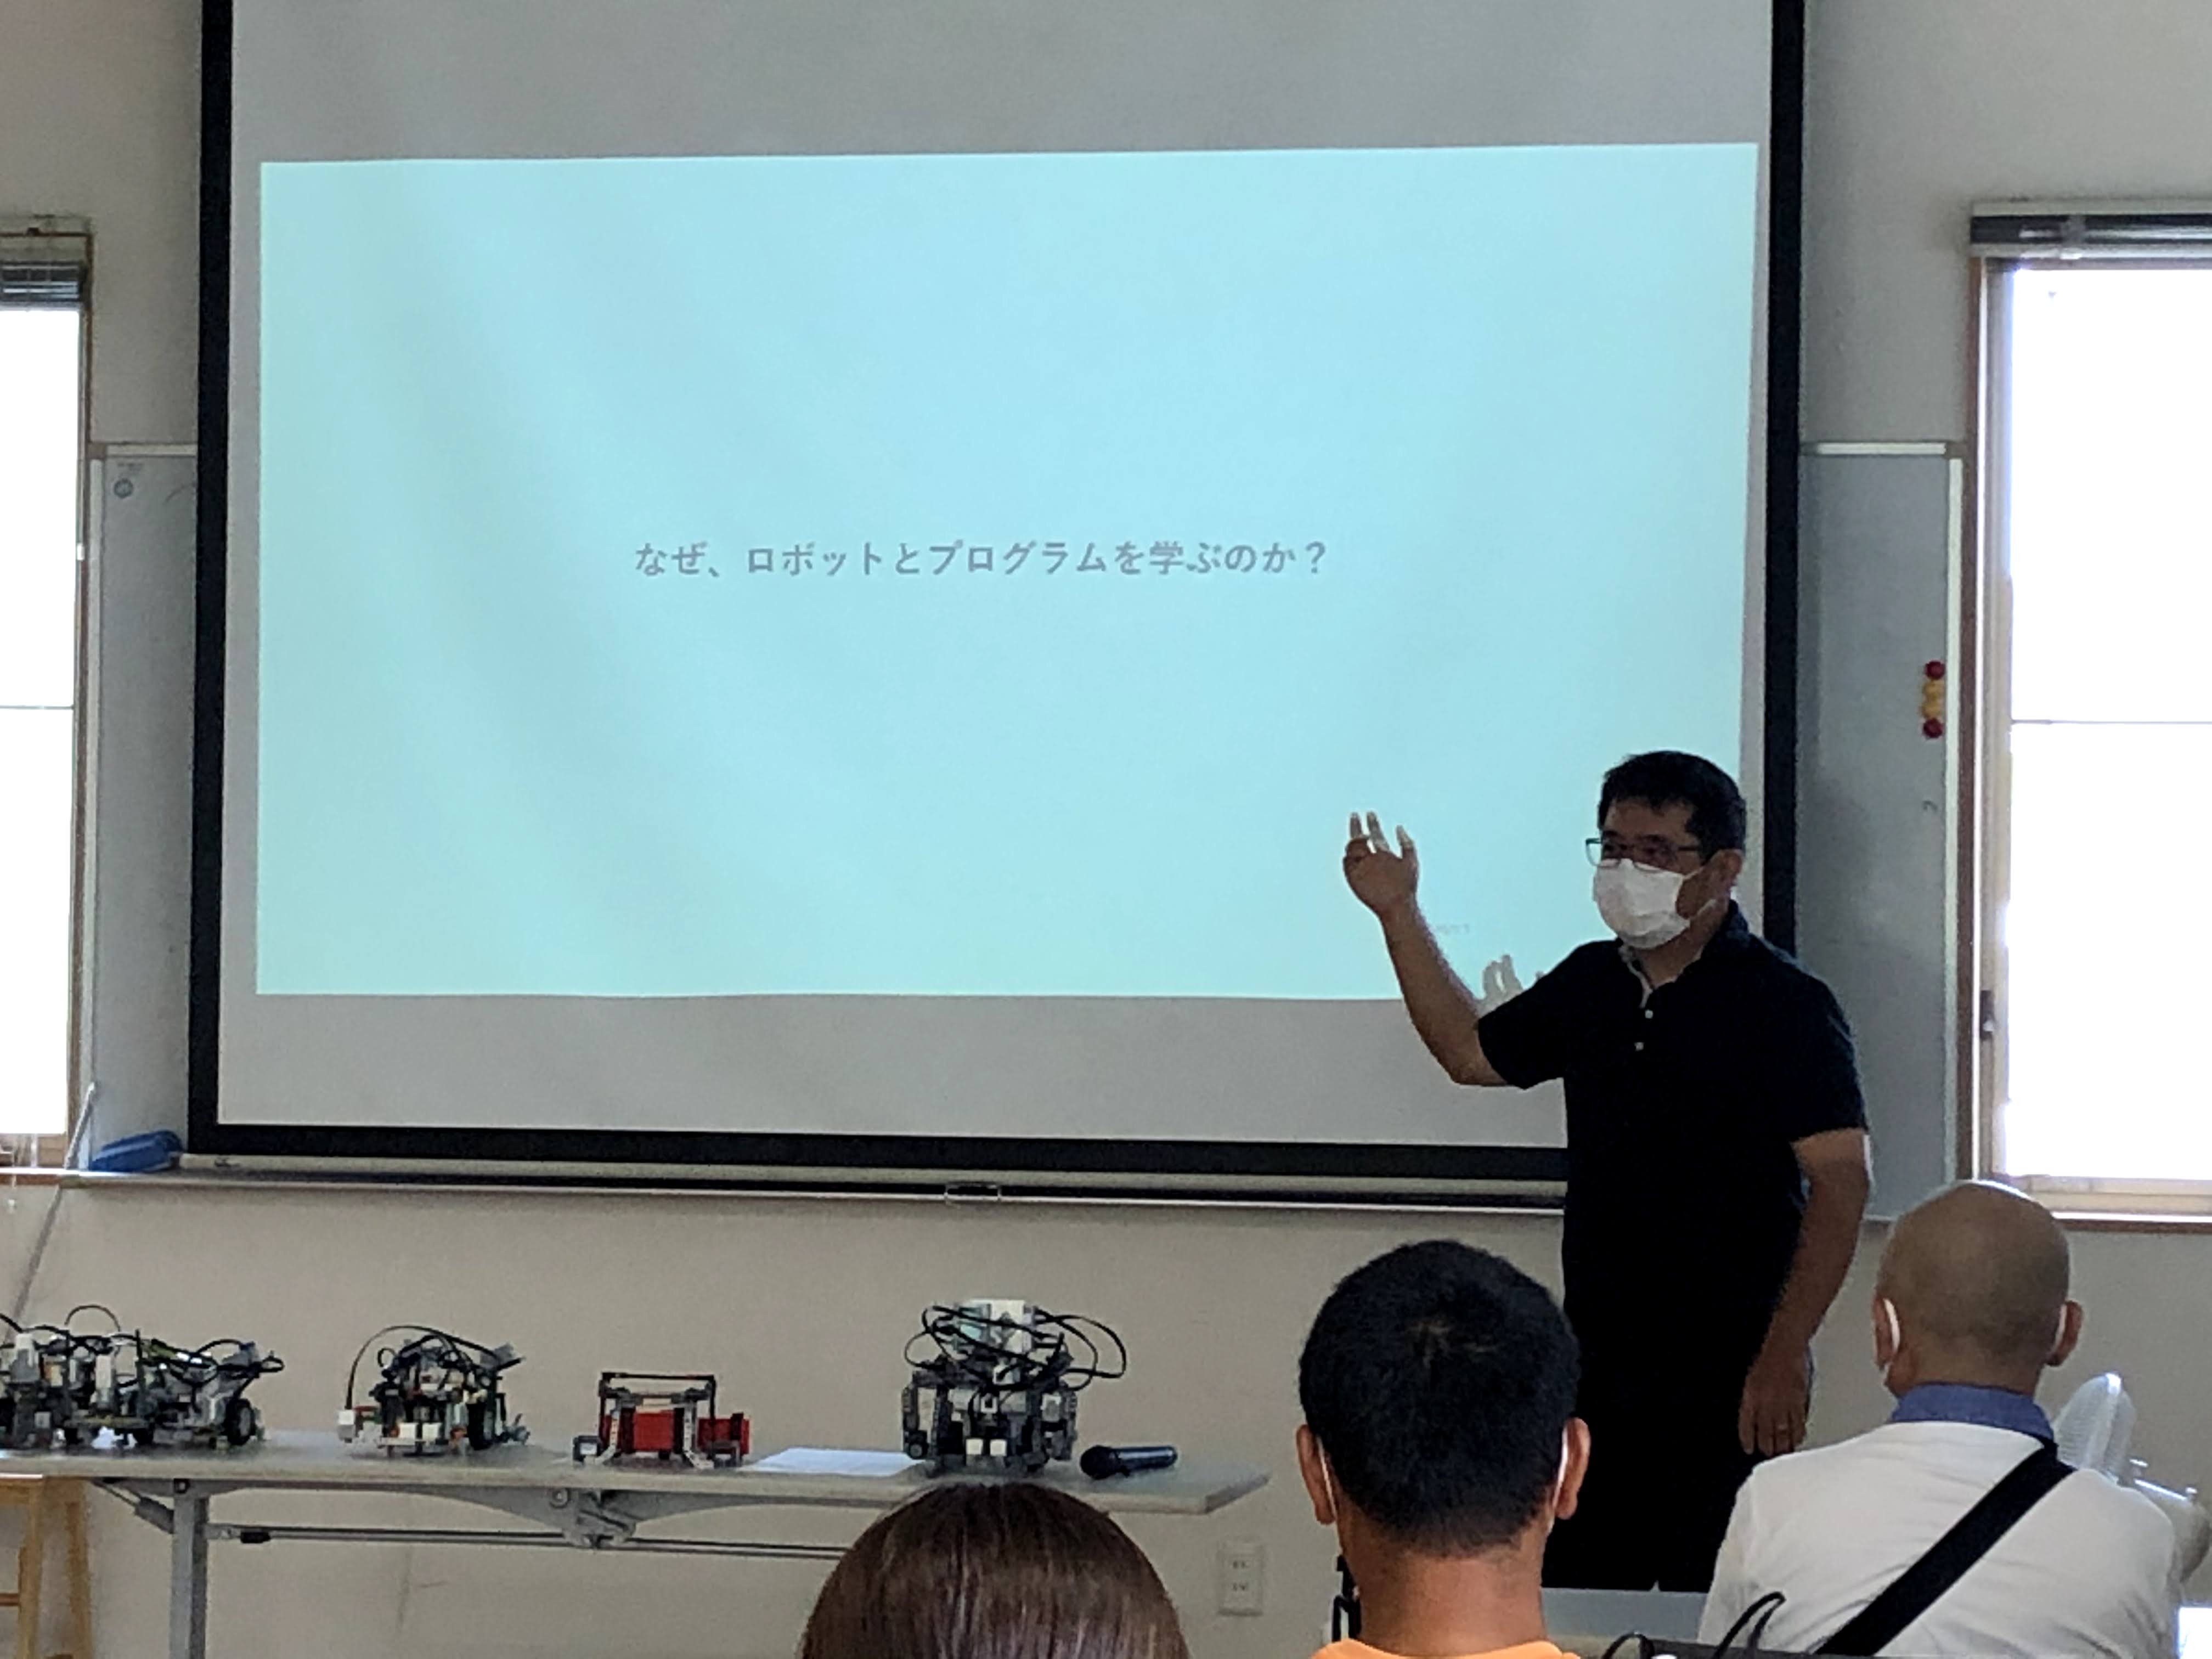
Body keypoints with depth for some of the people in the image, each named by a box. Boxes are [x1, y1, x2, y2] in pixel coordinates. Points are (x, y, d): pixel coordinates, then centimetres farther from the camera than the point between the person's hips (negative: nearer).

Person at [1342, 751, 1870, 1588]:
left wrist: (1783, 1355, -19)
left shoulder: (1783, 1005, -8)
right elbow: (1472, 1052, 28)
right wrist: (1399, 913, 22)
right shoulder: (1590, 985, 13)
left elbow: (1840, 1181, -13)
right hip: (1595, 1364, 6)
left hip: (1724, 1380, -6)